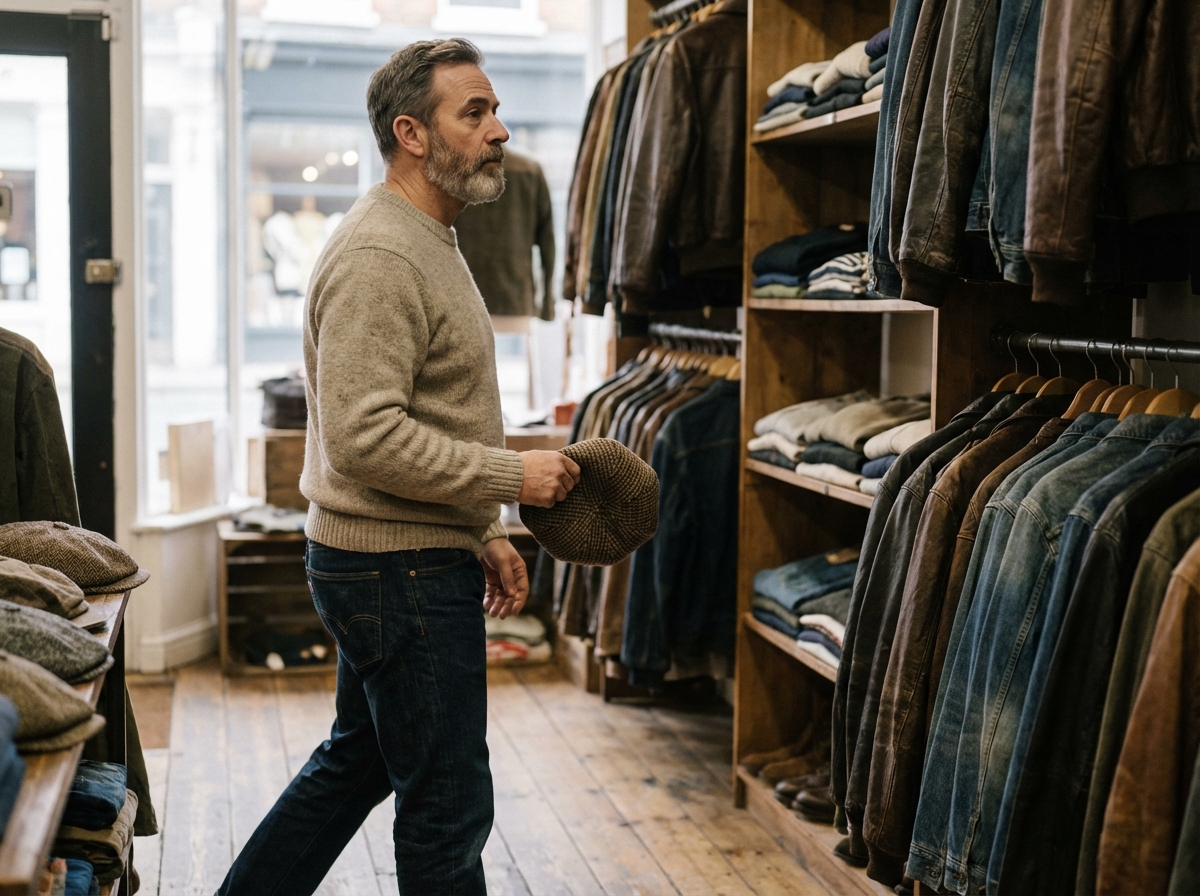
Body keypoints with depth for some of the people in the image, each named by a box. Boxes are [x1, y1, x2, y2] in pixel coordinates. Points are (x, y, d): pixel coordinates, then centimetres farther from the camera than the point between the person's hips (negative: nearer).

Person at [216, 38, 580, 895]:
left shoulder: (431, 243, 15)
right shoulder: (378, 257, -19)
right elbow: (366, 438, -27)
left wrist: (484, 533, 17)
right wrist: (512, 477, -21)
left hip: (412, 559, 11)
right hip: (400, 571, -11)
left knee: (358, 761, 23)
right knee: (448, 803, 1)